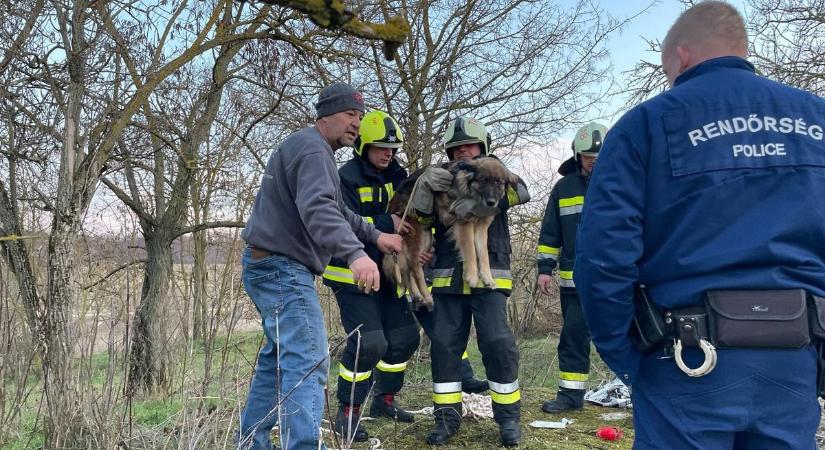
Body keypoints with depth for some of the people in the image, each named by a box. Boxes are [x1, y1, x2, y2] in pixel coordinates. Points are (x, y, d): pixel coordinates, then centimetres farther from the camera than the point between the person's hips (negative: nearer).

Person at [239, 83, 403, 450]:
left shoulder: (313, 149, 20)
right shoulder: (312, 149, -14)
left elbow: (336, 211, 26)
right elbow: (317, 209, -33)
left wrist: (374, 235, 18)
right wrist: (355, 253, -45)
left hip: (273, 266, 11)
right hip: (282, 268, -11)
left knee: (279, 356, 19)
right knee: (308, 361, -16)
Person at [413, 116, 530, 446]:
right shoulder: (443, 181, 15)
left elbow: (520, 191, -13)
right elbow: (418, 216, 3)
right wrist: (425, 184, -17)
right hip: (447, 279, 3)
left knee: (498, 343, -7)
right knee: (444, 345, 2)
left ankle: (508, 416, 8)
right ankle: (447, 416, 14)